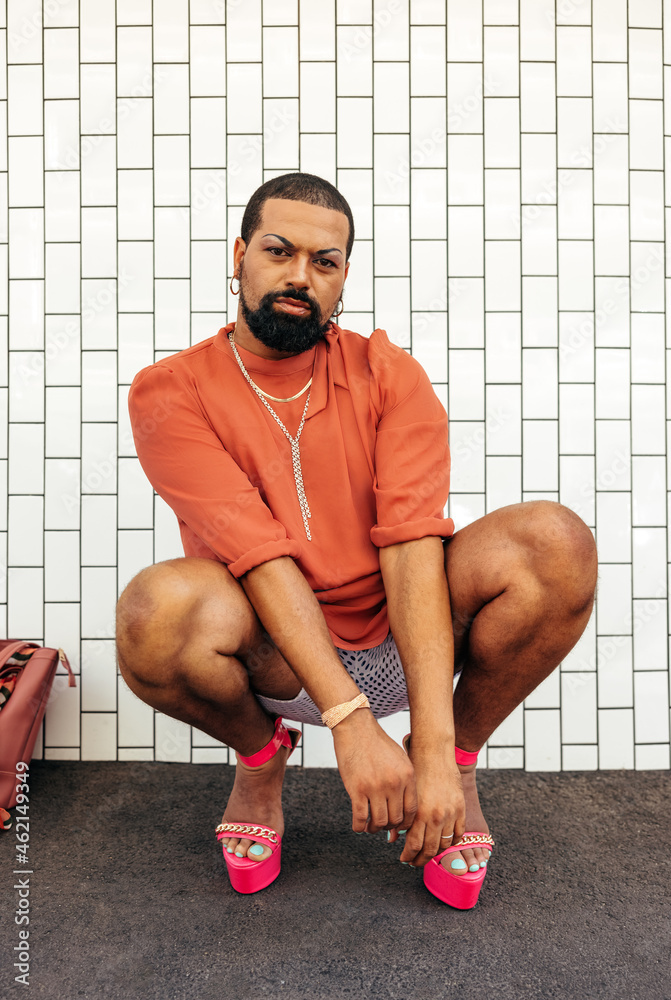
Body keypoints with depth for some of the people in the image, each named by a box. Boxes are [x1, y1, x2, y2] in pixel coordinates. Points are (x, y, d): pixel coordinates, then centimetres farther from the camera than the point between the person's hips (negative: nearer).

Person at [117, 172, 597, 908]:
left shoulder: (389, 374, -4)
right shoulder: (170, 392, -7)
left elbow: (412, 544, -17)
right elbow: (257, 552, -20)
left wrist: (434, 751, -25)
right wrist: (349, 718, -29)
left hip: (400, 644, 2)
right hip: (273, 662, -1)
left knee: (553, 542, -24)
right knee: (157, 608, -34)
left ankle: (462, 758, 2)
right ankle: (260, 755, 2)